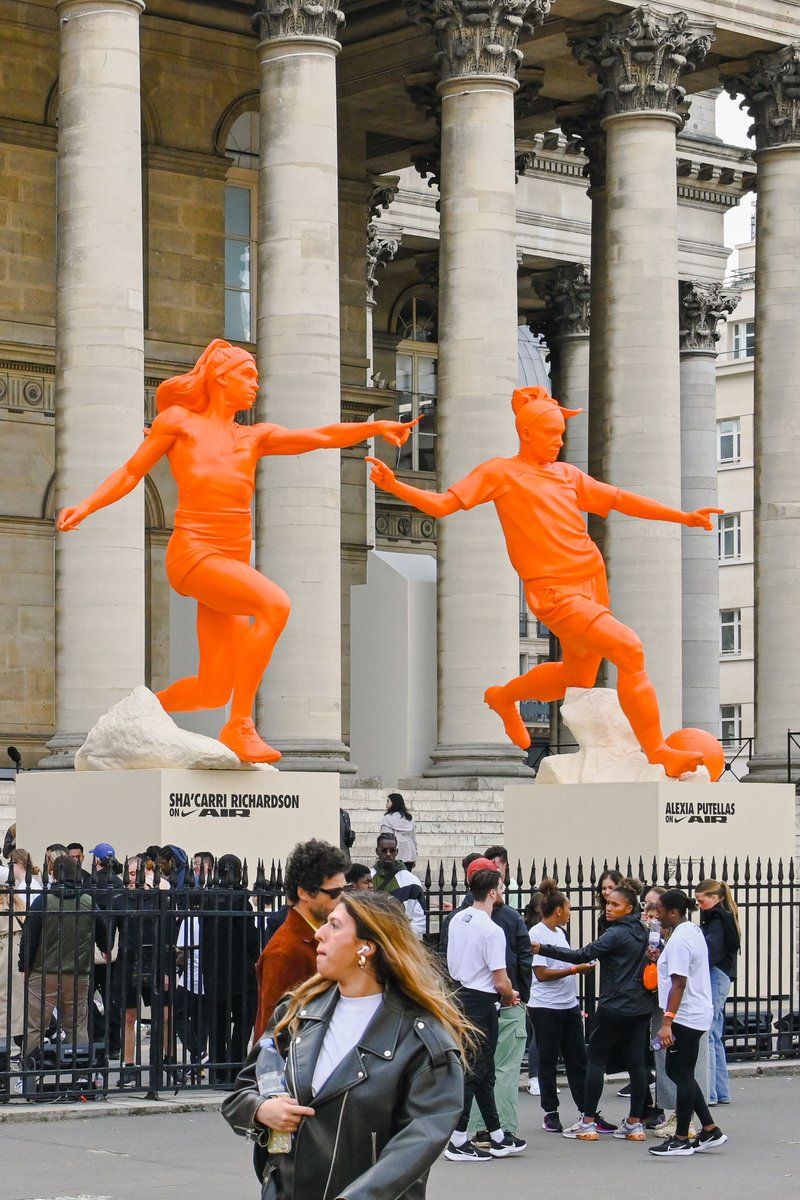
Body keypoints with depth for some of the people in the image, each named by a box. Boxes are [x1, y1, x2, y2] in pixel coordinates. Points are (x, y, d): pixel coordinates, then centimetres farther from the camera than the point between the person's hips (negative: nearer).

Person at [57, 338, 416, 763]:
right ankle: (239, 726, -28)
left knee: (214, 690, 1)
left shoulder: (255, 437, 18)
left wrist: (375, 427, -6)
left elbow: (321, 437, 8)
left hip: (233, 563, 6)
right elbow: (131, 472, 8)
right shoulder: (179, 421, 7)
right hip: (193, 552, -6)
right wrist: (86, 506, -7)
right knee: (274, 604, -31)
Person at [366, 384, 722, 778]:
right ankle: (658, 753, -15)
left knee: (577, 679, 19)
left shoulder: (567, 474, 17)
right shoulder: (500, 472, 2)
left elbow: (622, 500, 17)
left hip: (593, 581, 8)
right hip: (554, 592, -8)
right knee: (629, 649, -22)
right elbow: (442, 505, -3)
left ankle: (504, 697, 47)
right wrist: (394, 486, -18)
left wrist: (684, 517, 13)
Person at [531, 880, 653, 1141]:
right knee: (636, 1063, 6)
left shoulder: (616, 934, -15)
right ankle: (635, 1124, 6)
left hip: (615, 1007, -8)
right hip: (641, 1007, 8)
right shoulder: (641, 932, 10)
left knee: (595, 1060, 1)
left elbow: (581, 955, -21)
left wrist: (543, 948, -20)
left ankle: (588, 1122, 1)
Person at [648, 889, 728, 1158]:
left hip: (685, 1016, -10)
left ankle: (681, 1140, 5)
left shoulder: (679, 940, -18)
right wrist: (663, 959, 22)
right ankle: (710, 1130, 15)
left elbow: (679, 983, -23)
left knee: (682, 1075, -2)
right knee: (678, 1072, 14)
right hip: (696, 1013, 10)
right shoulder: (692, 931, 13)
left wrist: (667, 1022, -25)